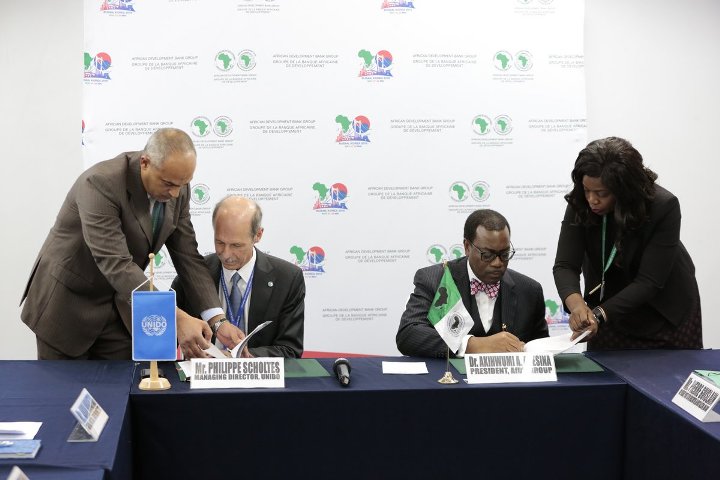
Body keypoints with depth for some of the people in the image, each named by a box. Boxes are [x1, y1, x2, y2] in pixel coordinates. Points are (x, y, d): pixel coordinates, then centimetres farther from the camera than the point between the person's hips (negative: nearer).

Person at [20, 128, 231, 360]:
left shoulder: (177, 189, -8)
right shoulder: (100, 183, -29)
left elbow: (187, 256, -5)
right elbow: (116, 265, -36)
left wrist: (217, 318, -18)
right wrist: (175, 318, -42)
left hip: (119, 305, 5)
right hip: (67, 304, -5)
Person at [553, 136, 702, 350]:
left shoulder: (664, 206, -28)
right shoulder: (580, 205, -20)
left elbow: (649, 282, -29)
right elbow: (565, 266, -23)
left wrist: (599, 314, -40)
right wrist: (577, 305, -43)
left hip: (666, 312, -2)